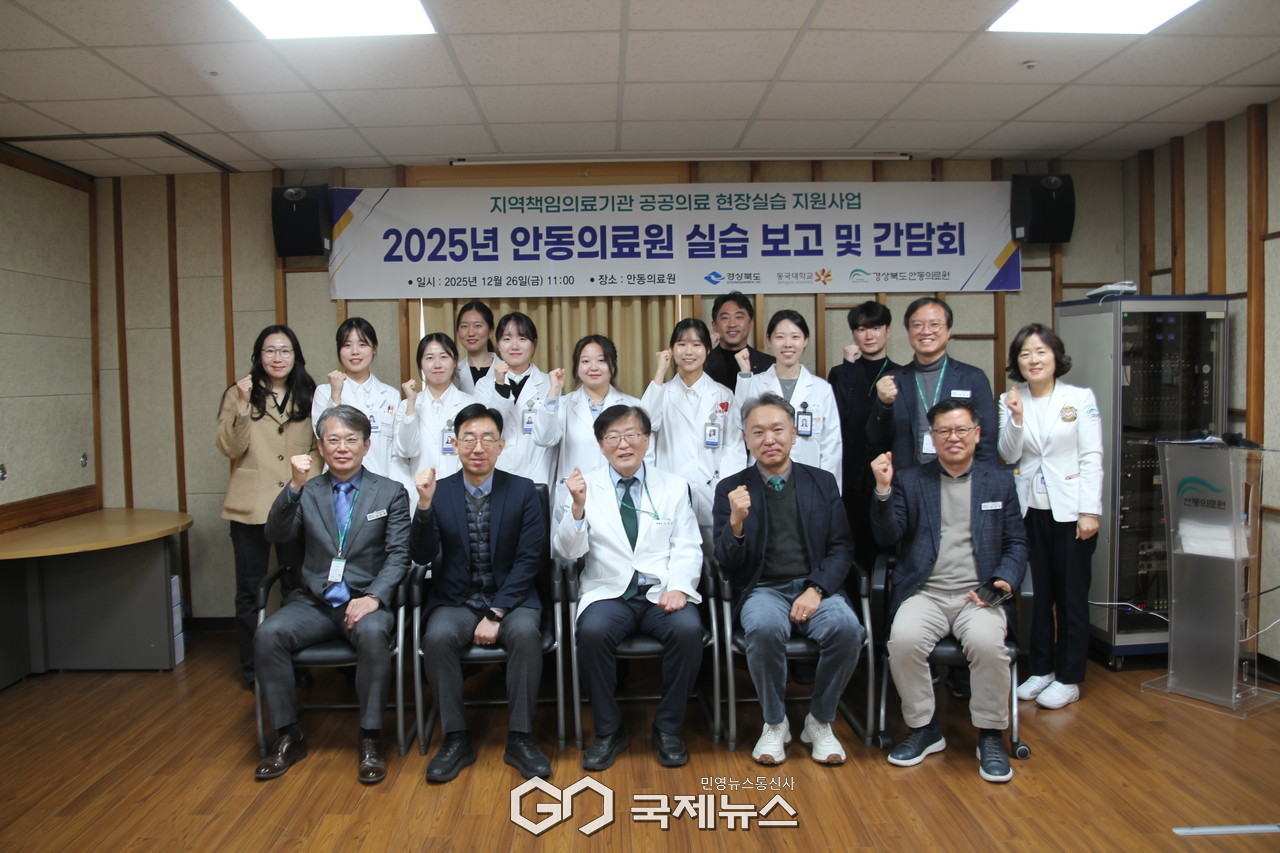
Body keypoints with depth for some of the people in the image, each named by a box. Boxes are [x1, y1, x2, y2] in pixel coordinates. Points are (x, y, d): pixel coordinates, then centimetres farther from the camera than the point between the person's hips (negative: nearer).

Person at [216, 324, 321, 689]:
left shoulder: (309, 396, 10)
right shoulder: (239, 394, 2)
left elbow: (320, 446, 16)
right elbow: (230, 448, -8)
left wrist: (313, 465, -2)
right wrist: (242, 405, -18)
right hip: (250, 507, -2)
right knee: (250, 590, 7)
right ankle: (252, 667, 20)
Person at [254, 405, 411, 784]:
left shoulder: (391, 493, 7)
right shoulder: (306, 492, 13)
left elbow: (398, 554, -1)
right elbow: (277, 535, -3)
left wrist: (374, 598, -17)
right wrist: (295, 487, -18)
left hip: (365, 601, -2)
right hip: (314, 602, 3)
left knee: (373, 633, -34)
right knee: (268, 634, -25)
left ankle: (370, 739, -20)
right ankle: (288, 736, -8)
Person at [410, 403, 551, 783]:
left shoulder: (523, 491, -1)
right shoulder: (438, 492, 2)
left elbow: (528, 559, -6)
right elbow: (421, 556, -7)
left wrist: (496, 614, -14)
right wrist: (425, 505, -23)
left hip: (511, 598, -1)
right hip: (456, 601, 1)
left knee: (526, 633, -31)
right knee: (437, 636, -29)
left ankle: (519, 738, -15)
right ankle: (455, 738, -12)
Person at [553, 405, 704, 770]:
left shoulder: (674, 487, 14)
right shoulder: (583, 487, 9)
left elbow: (688, 548, 7)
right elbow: (567, 552, 3)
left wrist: (678, 587, -12)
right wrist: (578, 508, -15)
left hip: (662, 593, 1)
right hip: (609, 593, -1)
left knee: (688, 629, -29)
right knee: (592, 631, -32)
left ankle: (668, 729, -6)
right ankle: (608, 731, -8)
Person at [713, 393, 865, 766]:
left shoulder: (823, 482, 11)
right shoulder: (731, 489, 5)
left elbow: (841, 548, 7)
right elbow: (727, 563, 0)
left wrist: (816, 589, -11)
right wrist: (736, 522, -21)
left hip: (816, 587, 2)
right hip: (763, 590, -1)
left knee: (846, 627, -29)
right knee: (765, 627, -34)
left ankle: (820, 722, -3)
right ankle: (774, 724, -7)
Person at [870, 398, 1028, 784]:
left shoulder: (1000, 482, 15)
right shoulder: (909, 480, 11)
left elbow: (1016, 543, 16)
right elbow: (887, 536, 2)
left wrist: (1004, 580, -4)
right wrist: (883, 490, -13)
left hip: (978, 595, 0)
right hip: (925, 593, 0)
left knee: (987, 643, -31)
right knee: (904, 639, -30)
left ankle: (991, 736, -6)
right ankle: (923, 729, -4)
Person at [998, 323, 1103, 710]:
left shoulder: (1081, 398, -2)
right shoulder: (1010, 401, 6)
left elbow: (1092, 458, -5)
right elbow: (1008, 454, -1)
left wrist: (1089, 511, -11)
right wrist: (1016, 418, -16)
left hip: (1070, 510, -2)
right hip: (1028, 509, 3)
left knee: (1071, 596, 5)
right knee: (1036, 594, 9)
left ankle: (1068, 679, 16)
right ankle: (1040, 669, 23)